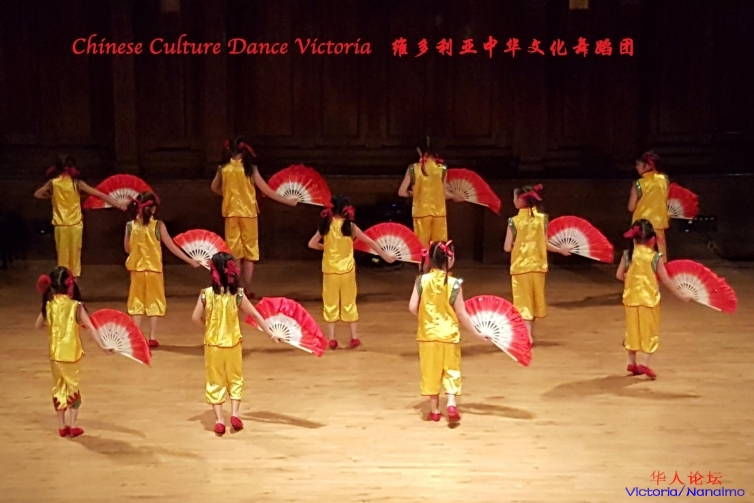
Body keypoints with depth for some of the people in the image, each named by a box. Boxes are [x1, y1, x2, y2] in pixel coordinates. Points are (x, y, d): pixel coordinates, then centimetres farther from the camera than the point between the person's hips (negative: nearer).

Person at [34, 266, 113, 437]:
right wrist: (102, 345, -19)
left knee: (58, 388, 14)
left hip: (55, 353, 2)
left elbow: (38, 325, 9)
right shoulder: (76, 306, -12)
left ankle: (62, 425, 20)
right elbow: (90, 327, -17)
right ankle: (73, 425, 12)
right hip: (71, 353, -2)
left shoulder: (48, 305, -3)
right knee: (73, 387, 11)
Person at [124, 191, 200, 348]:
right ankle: (152, 337, 10)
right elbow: (172, 247, -10)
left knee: (137, 302, 12)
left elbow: (127, 249, 3)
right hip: (154, 269, -2)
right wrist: (190, 260, -2)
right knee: (154, 302, 10)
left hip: (137, 269, 2)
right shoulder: (158, 225, -14)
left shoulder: (130, 225, -8)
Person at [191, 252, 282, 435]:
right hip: (233, 343, 0)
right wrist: (271, 333, 1)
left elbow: (196, 318, -11)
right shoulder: (238, 294, -11)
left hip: (213, 344, 0)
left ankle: (219, 419, 8)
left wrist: (208, 326, 10)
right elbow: (256, 315, -6)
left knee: (215, 382, 11)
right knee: (235, 379, 18)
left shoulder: (206, 294, -13)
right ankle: (234, 414, 9)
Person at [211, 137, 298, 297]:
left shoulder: (223, 169, -4)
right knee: (249, 251, 8)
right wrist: (288, 201, -1)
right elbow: (266, 190, -8)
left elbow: (215, 188, 12)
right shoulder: (250, 168, -11)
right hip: (248, 213, -2)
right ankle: (247, 290, 10)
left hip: (231, 213, 2)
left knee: (233, 250, 11)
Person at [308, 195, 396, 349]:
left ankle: (332, 339, 10)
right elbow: (370, 242, -3)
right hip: (347, 270, 0)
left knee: (330, 303, 10)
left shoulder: (326, 225, -5)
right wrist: (385, 256, 6)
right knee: (349, 302, 12)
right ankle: (354, 337, 15)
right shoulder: (351, 226, -7)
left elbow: (312, 244, -5)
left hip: (330, 271, 0)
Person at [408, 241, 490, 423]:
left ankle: (435, 410, 20)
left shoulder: (422, 280, -8)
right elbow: (461, 314, -11)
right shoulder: (454, 283, -13)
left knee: (431, 371, 12)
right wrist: (477, 333, -1)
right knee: (451, 371, 12)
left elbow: (412, 307, -9)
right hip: (449, 334, -2)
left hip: (428, 334, 2)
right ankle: (451, 404, -5)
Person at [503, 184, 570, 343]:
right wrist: (561, 250, 15)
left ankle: (527, 335, -2)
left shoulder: (514, 221, -12)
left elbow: (507, 247, -11)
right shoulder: (542, 218, -4)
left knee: (524, 300, 4)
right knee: (534, 298, 17)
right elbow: (545, 244, -2)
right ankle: (529, 332, 30)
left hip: (520, 267, -3)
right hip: (538, 265, 3)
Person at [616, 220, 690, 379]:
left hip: (632, 298, 3)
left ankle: (632, 363, 21)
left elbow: (619, 275, 1)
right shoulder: (655, 257, -11)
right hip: (649, 299, -3)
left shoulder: (628, 255, -4)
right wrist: (680, 295, 1)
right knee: (649, 331, 7)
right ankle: (645, 364, -3)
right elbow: (666, 280, -8)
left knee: (633, 329, 14)